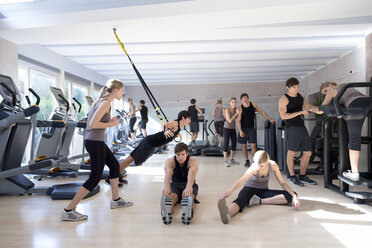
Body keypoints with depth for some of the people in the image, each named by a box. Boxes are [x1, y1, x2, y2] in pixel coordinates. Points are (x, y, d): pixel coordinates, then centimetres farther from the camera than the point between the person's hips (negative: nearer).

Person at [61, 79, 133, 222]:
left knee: (114, 165, 19)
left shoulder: (103, 101, 13)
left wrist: (111, 121, 8)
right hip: (94, 142, -10)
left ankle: (116, 200, 31)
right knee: (95, 177, -3)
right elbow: (93, 124, -25)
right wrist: (111, 124, -13)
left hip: (95, 141, 10)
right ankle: (68, 211, 4)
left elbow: (95, 120, 17)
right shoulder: (106, 103, -16)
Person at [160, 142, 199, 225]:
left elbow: (192, 173, -39)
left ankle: (188, 213, -68)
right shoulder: (170, 161, -12)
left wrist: (189, 186, -61)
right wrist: (167, 186, -58)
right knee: (171, 197, -36)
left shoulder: (193, 161, -15)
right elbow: (168, 173, -35)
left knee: (188, 196, -39)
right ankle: (166, 213, -65)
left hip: (188, 185, -1)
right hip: (175, 185, 1)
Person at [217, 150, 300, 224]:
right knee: (240, 200, -37)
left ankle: (259, 201, -26)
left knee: (290, 196, -19)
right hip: (250, 189, -4)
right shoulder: (253, 168, -27)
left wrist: (294, 196, -21)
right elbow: (241, 180, -44)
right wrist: (229, 191, -63)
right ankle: (228, 213, -69)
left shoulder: (273, 165, -16)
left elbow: (282, 182, -7)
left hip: (264, 191, 4)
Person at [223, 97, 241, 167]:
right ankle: (225, 161, 5)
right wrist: (236, 113, -19)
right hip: (227, 129, -6)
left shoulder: (236, 109, 1)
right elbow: (230, 120, -20)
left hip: (233, 129, 6)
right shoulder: (227, 110, -14)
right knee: (226, 144, -3)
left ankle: (231, 159, 24)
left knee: (234, 144, 10)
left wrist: (238, 112, -16)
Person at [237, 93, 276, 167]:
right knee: (243, 145, 5)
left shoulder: (253, 104, -2)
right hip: (243, 129, -1)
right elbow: (238, 120, -12)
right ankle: (247, 161, 20)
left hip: (251, 128, 1)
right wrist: (240, 131, -21)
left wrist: (270, 119, 6)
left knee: (253, 145, -7)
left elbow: (262, 112, 8)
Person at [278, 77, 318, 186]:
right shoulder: (283, 99, -7)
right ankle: (292, 177, 12)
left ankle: (302, 176, 19)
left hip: (302, 126, 7)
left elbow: (308, 106, 25)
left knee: (308, 152, 6)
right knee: (291, 152, -1)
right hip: (291, 127, -7)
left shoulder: (300, 96, 14)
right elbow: (283, 116, -17)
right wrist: (301, 112, -19)